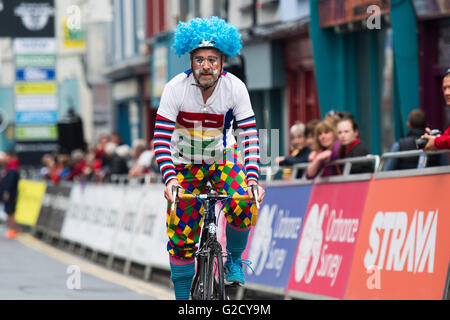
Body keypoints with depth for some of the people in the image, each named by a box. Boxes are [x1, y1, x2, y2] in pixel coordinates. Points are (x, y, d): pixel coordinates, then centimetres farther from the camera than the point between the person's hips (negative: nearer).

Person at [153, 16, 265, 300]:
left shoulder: (235, 88, -19)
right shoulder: (176, 88, -22)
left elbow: (249, 134, -20)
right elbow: (161, 138, -22)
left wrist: (253, 177, -33)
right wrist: (169, 178, -37)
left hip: (223, 159, 0)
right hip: (185, 164, 0)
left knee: (243, 205, -28)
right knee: (181, 235, -6)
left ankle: (234, 258, -1)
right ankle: (183, 297, 11)